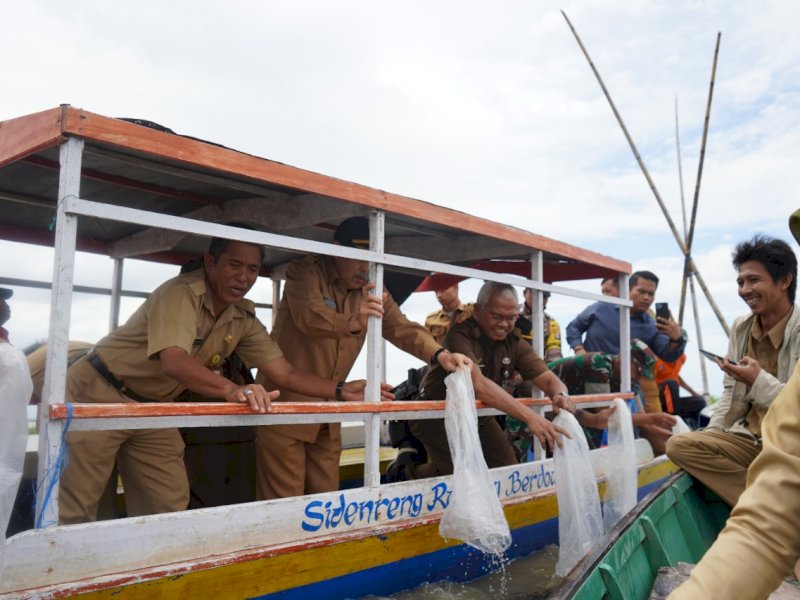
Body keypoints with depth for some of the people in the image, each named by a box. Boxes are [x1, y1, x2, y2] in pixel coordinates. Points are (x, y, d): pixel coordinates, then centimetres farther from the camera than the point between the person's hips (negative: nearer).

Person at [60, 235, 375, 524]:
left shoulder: (243, 319, -4)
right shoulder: (181, 293, -25)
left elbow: (286, 374, -6)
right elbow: (174, 362, -41)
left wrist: (342, 390, -19)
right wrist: (232, 389, -57)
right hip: (99, 393, -6)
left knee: (169, 506, 5)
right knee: (75, 508, -4)